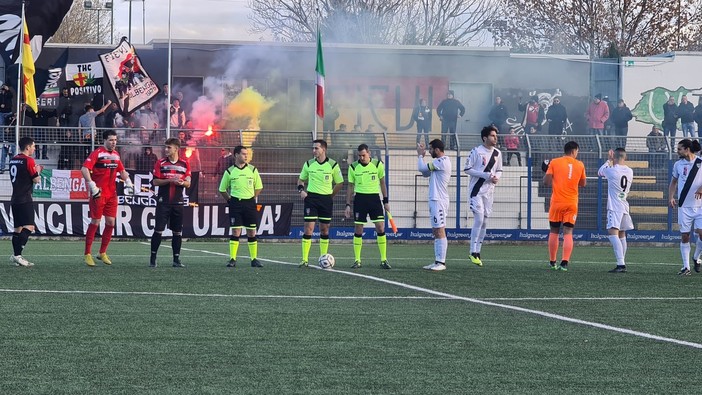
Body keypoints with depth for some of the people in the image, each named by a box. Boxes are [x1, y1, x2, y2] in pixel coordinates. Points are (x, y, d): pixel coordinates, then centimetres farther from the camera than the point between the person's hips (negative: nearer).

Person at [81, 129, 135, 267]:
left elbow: (121, 170, 25)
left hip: (112, 194, 7)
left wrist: (128, 181, 8)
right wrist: (92, 185, -24)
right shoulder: (97, 153, -9)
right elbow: (84, 169, -17)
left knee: (110, 222, 5)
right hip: (99, 193, -7)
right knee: (95, 222, -6)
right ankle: (87, 254, 0)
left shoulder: (116, 154, 14)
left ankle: (103, 253, 18)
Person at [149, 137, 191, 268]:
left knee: (177, 232, 4)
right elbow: (155, 182, -3)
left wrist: (182, 182, -16)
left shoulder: (184, 164, 6)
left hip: (178, 202, 2)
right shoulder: (161, 163, 1)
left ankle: (176, 259, 11)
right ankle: (153, 259, 2)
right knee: (158, 230, -4)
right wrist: (170, 180, -16)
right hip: (163, 202, -2)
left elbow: (188, 183, 6)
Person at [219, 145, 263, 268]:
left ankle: (254, 259, 10)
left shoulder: (252, 170, 5)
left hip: (249, 203, 2)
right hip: (235, 203, -2)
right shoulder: (229, 171, 1)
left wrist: (252, 197, 6)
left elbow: (259, 187, 15)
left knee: (251, 232, 4)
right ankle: (232, 259, -2)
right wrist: (229, 200, 4)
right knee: (235, 231, -6)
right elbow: (222, 189, 10)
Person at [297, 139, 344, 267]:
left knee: (324, 229, 5)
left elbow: (339, 183, 7)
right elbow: (301, 179, 16)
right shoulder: (309, 164, 2)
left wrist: (330, 195, 5)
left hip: (326, 199, 0)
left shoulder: (333, 165, -3)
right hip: (311, 198, 0)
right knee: (308, 228, -8)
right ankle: (304, 260, -7)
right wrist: (301, 190, -1)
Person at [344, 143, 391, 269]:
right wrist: (348, 205, 3)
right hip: (360, 198, 0)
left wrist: (386, 201, 7)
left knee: (381, 227, -7)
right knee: (358, 230, -1)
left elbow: (382, 183, 9)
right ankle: (357, 260, 6)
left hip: (374, 198, 0)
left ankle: (384, 259, -2)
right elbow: (350, 187, 7)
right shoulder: (353, 167, 0)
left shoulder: (378, 164, 0)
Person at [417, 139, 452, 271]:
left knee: (440, 231, -10)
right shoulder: (440, 161, 17)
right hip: (435, 200, 10)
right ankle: (437, 261, 12)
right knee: (436, 232, 10)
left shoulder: (442, 161, -15)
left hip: (439, 201, -10)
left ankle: (441, 262, -10)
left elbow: (422, 168, -13)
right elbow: (425, 173, 21)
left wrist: (420, 155, 5)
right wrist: (422, 155, 13)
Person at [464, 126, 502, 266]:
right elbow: (467, 169, -10)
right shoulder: (476, 151, -9)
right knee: (479, 219, -14)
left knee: (484, 222, 7)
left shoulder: (497, 153, 9)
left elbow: (499, 170, 19)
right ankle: (473, 252, -8)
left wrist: (496, 177, -5)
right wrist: (485, 175, -18)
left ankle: (478, 251, 15)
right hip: (476, 190, -6)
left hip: (489, 192, 6)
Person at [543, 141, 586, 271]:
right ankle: (564, 263, -15)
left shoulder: (554, 162, -1)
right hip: (572, 204, 0)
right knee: (568, 233, -2)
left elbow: (546, 182, -5)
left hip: (557, 202, 0)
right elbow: (582, 184, 16)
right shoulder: (580, 165, 4)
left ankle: (552, 262, 16)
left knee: (554, 232, 12)